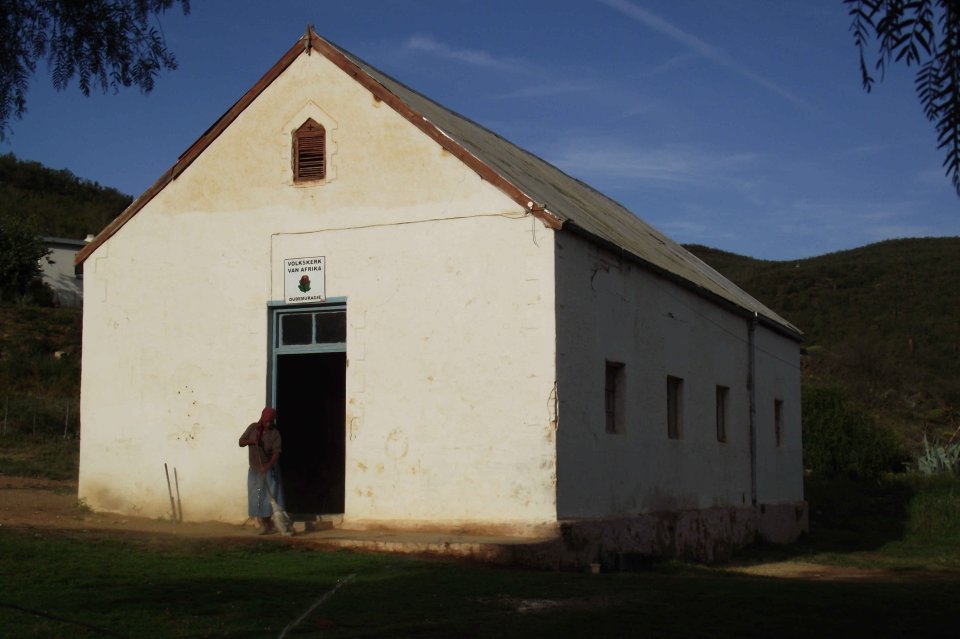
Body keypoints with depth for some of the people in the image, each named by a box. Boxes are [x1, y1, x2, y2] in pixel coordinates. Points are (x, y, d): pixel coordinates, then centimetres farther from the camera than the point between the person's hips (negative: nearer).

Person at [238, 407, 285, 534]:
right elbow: (241, 442, 2)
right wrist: (250, 440, -20)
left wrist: (268, 466, -35)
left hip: (270, 469, -3)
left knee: (271, 496, -5)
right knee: (257, 498, 2)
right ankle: (264, 524, 8)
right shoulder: (253, 428, -2)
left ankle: (269, 524, 2)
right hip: (254, 469, 3)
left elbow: (276, 452, -20)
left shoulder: (275, 433, -12)